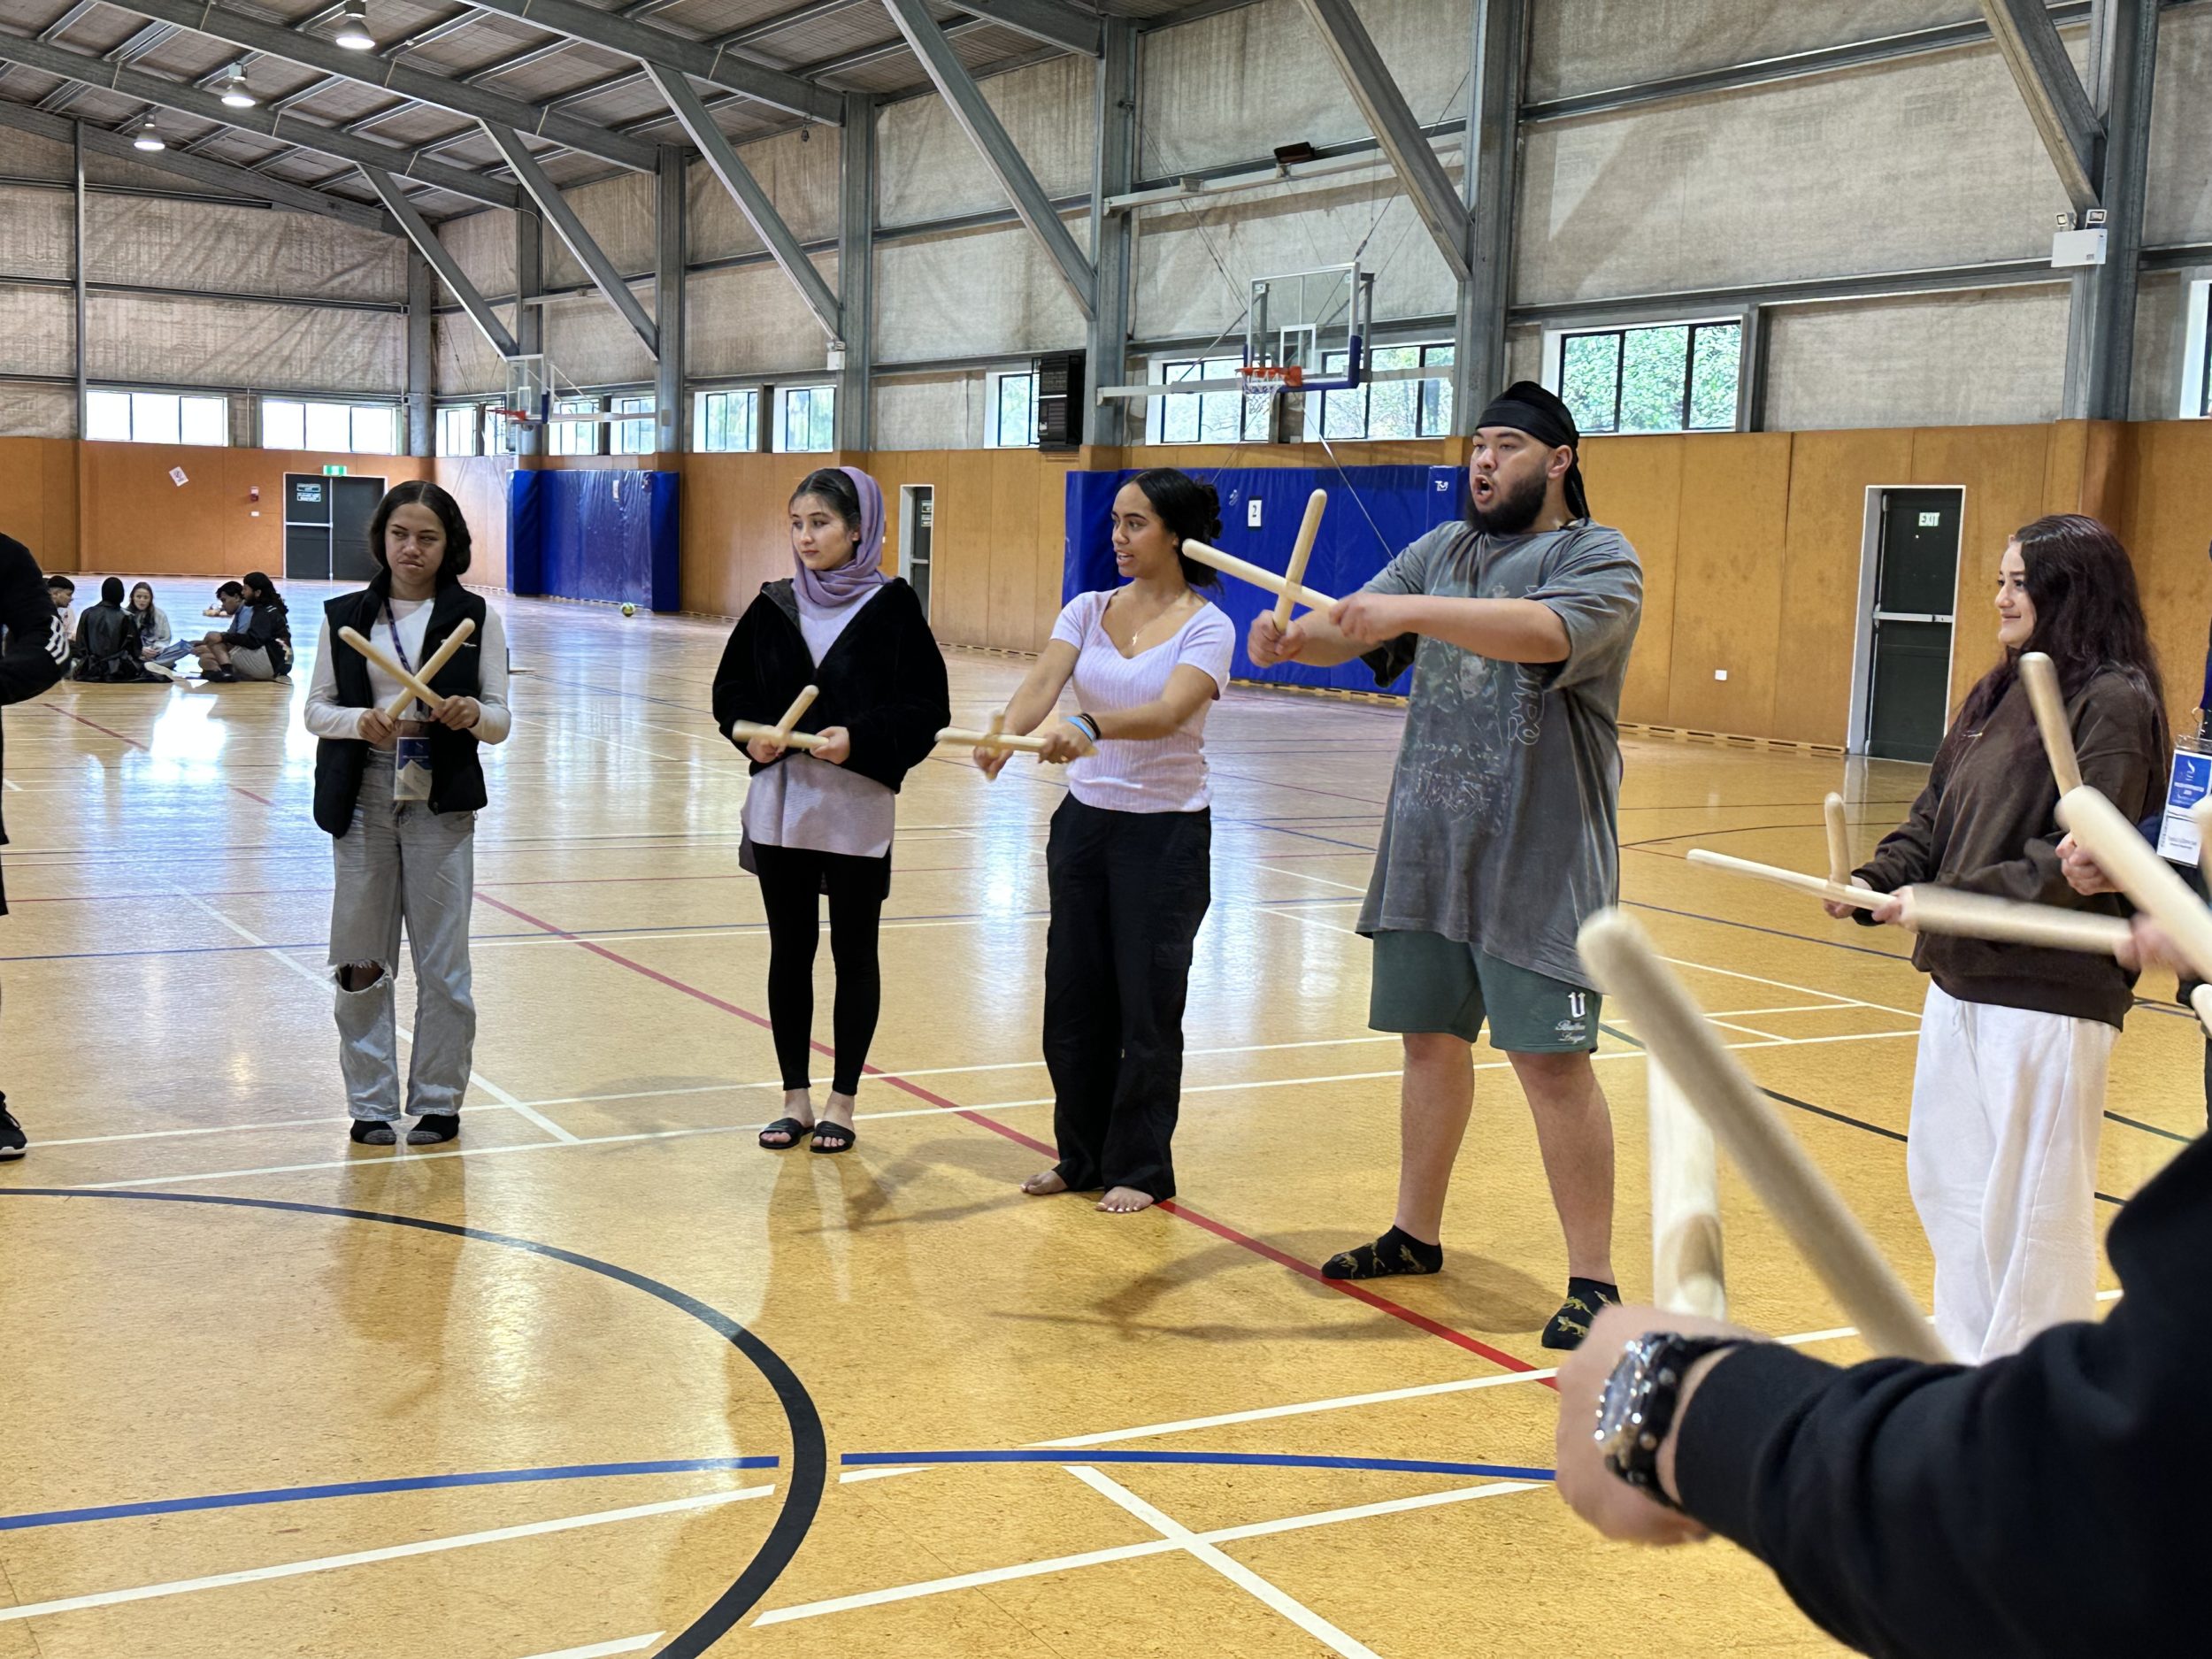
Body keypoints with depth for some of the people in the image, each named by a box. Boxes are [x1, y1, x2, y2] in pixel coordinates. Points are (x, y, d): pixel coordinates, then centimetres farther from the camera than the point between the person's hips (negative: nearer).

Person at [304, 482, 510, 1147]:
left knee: (442, 961, 3)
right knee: (362, 961, 5)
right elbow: (316, 708, 5)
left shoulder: (475, 617, 1)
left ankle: (437, 1101, 15)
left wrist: (472, 715, -22)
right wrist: (358, 721, -16)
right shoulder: (345, 615, 5)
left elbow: (499, 720, 1)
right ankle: (371, 1103, 16)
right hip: (361, 800, 1)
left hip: (441, 804, -1)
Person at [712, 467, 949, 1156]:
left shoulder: (892, 608, -6)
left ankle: (842, 1102, 17)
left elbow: (925, 707, -8)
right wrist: (751, 732, -8)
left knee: (854, 953, 6)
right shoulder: (774, 607, 5)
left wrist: (860, 738, -21)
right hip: (779, 805, 4)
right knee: (789, 951, 9)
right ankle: (796, 1098, 20)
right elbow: (731, 689, 11)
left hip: (856, 813, -3)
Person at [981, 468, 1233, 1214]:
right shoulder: (1087, 612, 4)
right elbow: (1041, 685, -13)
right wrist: (1004, 735, -34)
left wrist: (1092, 727, -45)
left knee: (1147, 1001, 1)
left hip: (1167, 832, -5)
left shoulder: (1207, 628, -9)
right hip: (1085, 819, 5)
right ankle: (1081, 1157, 25)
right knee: (1073, 997, 9)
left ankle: (1140, 1168, 16)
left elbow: (1169, 711, -27)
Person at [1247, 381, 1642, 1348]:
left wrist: (1411, 611, -35)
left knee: (1552, 1059, -7)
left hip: (1540, 862, -6)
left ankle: (1593, 1281, 2)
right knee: (1431, 1041, 15)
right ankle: (1416, 1235, 31)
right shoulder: (1441, 552, 13)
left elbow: (1547, 631, -26)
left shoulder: (1599, 560, -6)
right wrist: (1295, 635, -20)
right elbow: (1355, 628, 3)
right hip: (1427, 850, 6)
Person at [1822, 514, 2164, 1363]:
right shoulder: (1997, 694, 13)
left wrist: (1948, 902, -22)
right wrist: (1877, 881, -3)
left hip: (2048, 995, -8)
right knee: (1945, 1181, 15)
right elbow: (1934, 817, 15)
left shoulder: (2114, 703, -11)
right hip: (1960, 980, 9)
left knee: (2031, 1201, 0)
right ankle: (1967, 1361, 30)